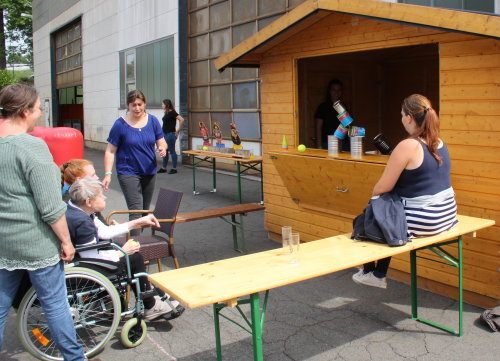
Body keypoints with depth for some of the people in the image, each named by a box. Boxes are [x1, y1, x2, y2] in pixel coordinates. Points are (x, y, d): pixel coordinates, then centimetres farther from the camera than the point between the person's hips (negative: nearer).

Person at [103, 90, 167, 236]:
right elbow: (110, 151, -6)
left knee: (145, 211, 13)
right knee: (136, 211, -14)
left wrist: (162, 149, -19)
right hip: (128, 173, -4)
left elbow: (161, 142, 5)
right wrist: (108, 174, -15)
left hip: (149, 172, 5)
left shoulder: (152, 121, 2)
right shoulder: (120, 124, -8)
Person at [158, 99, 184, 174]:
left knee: (172, 151, -2)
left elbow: (182, 120, -22)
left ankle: (174, 168, 5)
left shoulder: (172, 112, -13)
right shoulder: (166, 113, 12)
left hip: (170, 134, -9)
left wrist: (178, 131, -16)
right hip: (165, 134, 9)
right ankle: (163, 168, 20)